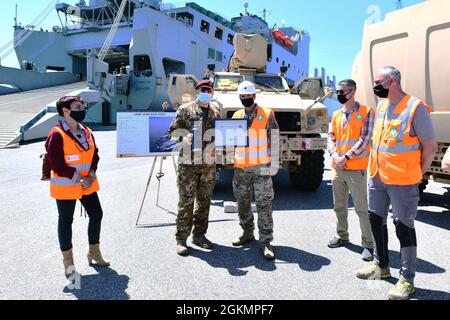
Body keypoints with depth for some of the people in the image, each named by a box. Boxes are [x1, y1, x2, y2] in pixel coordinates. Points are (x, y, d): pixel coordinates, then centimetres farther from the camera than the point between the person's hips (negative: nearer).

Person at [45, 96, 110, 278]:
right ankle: (68, 260, 24)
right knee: (66, 221, 7)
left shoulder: (86, 132, 6)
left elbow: (94, 154, 9)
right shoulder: (57, 135, -16)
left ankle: (94, 252, 30)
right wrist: (79, 178, -19)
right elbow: (56, 164, -20)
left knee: (96, 215, 10)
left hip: (88, 185, 7)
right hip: (65, 186, -7)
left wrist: (91, 175, -7)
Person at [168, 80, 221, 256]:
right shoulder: (185, 109, 1)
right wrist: (186, 137, -18)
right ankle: (181, 239, 6)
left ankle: (199, 235, 25)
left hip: (209, 163, 5)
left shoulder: (215, 111, 14)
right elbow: (173, 131, 0)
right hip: (188, 163, -5)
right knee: (186, 201, -4)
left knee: (204, 201, 11)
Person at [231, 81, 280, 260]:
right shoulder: (236, 116, 11)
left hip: (261, 168, -4)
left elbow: (275, 141, -2)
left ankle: (265, 241, 5)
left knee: (264, 205, -2)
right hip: (240, 169, 5)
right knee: (242, 204, 14)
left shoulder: (267, 115, -1)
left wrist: (274, 163, -7)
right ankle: (248, 233, 31)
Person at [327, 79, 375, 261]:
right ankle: (342, 236, 31)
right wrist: (334, 154, -9)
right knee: (339, 206, 15)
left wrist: (346, 157, -17)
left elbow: (364, 140, -11)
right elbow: (331, 137, 11)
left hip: (356, 169, -6)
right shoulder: (336, 115, 13)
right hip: (337, 168, 6)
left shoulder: (366, 112, -5)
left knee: (362, 208, -2)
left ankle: (368, 244, 6)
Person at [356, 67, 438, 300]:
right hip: (377, 177, 8)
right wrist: (375, 170, 14)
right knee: (377, 220, 16)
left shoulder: (415, 108, -13)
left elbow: (430, 146, -9)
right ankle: (381, 266, 34)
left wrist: (417, 174, -3)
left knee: (404, 226, 1)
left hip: (402, 181, -8)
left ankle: (407, 280, 14)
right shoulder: (382, 106, 10)